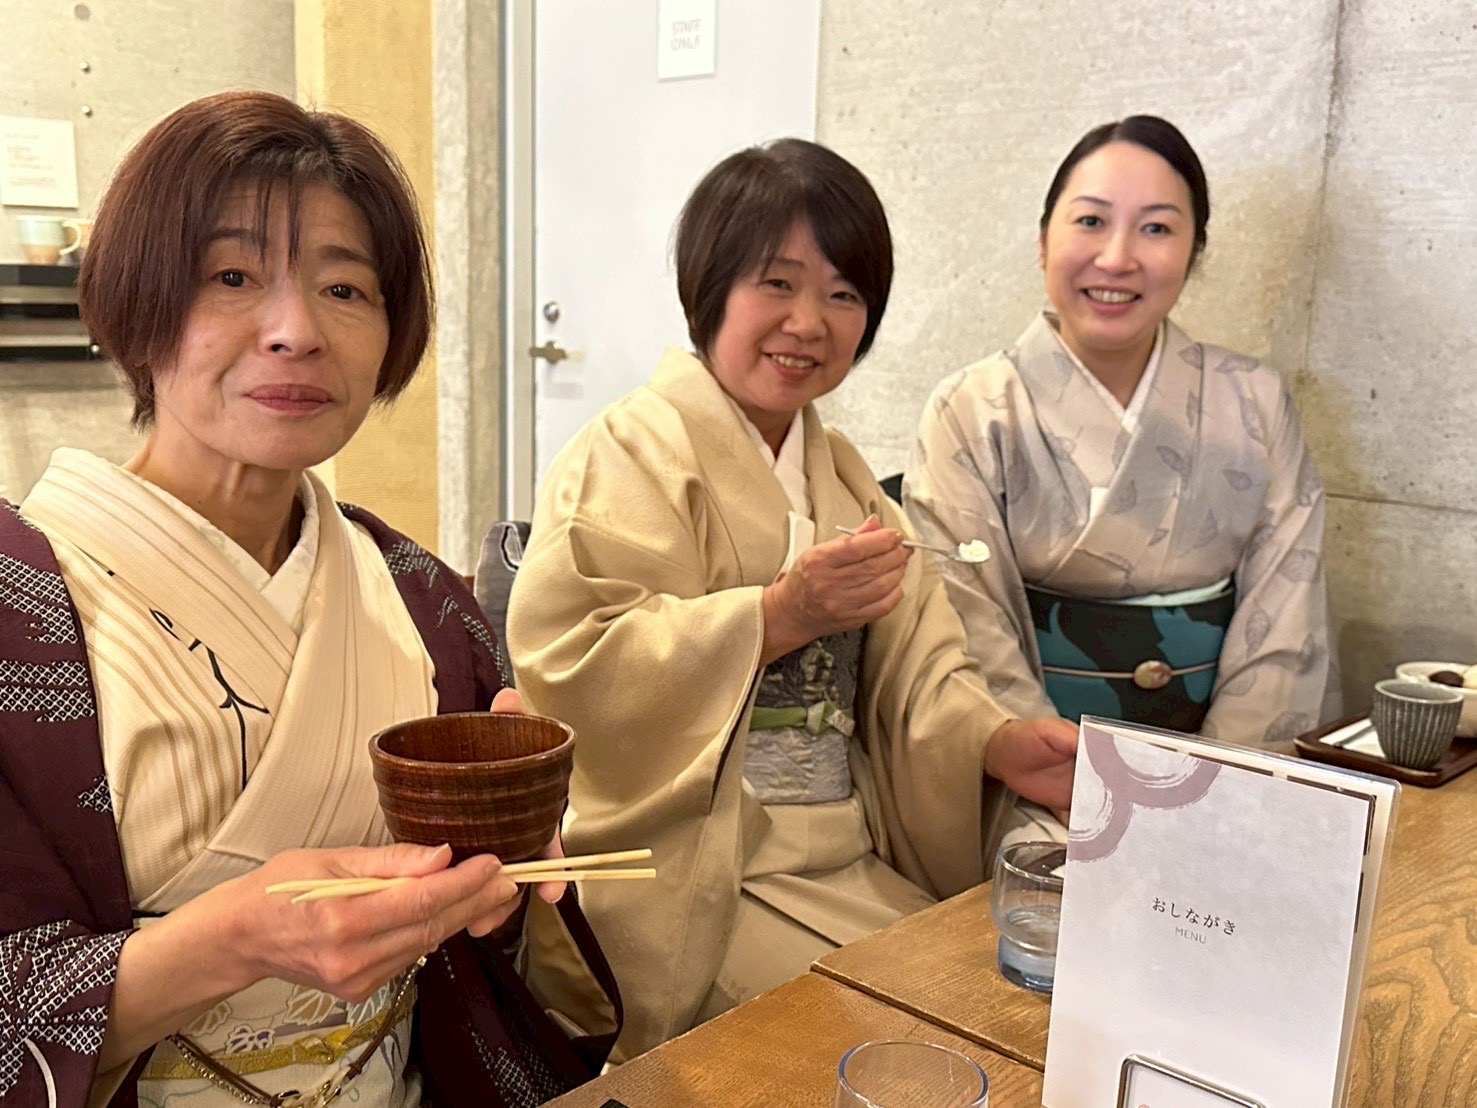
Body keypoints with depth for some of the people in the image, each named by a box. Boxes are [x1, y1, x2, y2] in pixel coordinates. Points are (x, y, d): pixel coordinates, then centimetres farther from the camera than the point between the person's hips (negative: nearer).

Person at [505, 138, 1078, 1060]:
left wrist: (998, 743, -12)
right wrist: (778, 616, -25)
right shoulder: (634, 453, -9)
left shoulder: (841, 474, 15)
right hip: (695, 876, -7)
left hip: (850, 863, 7)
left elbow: (910, 670, 8)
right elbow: (569, 663, -21)